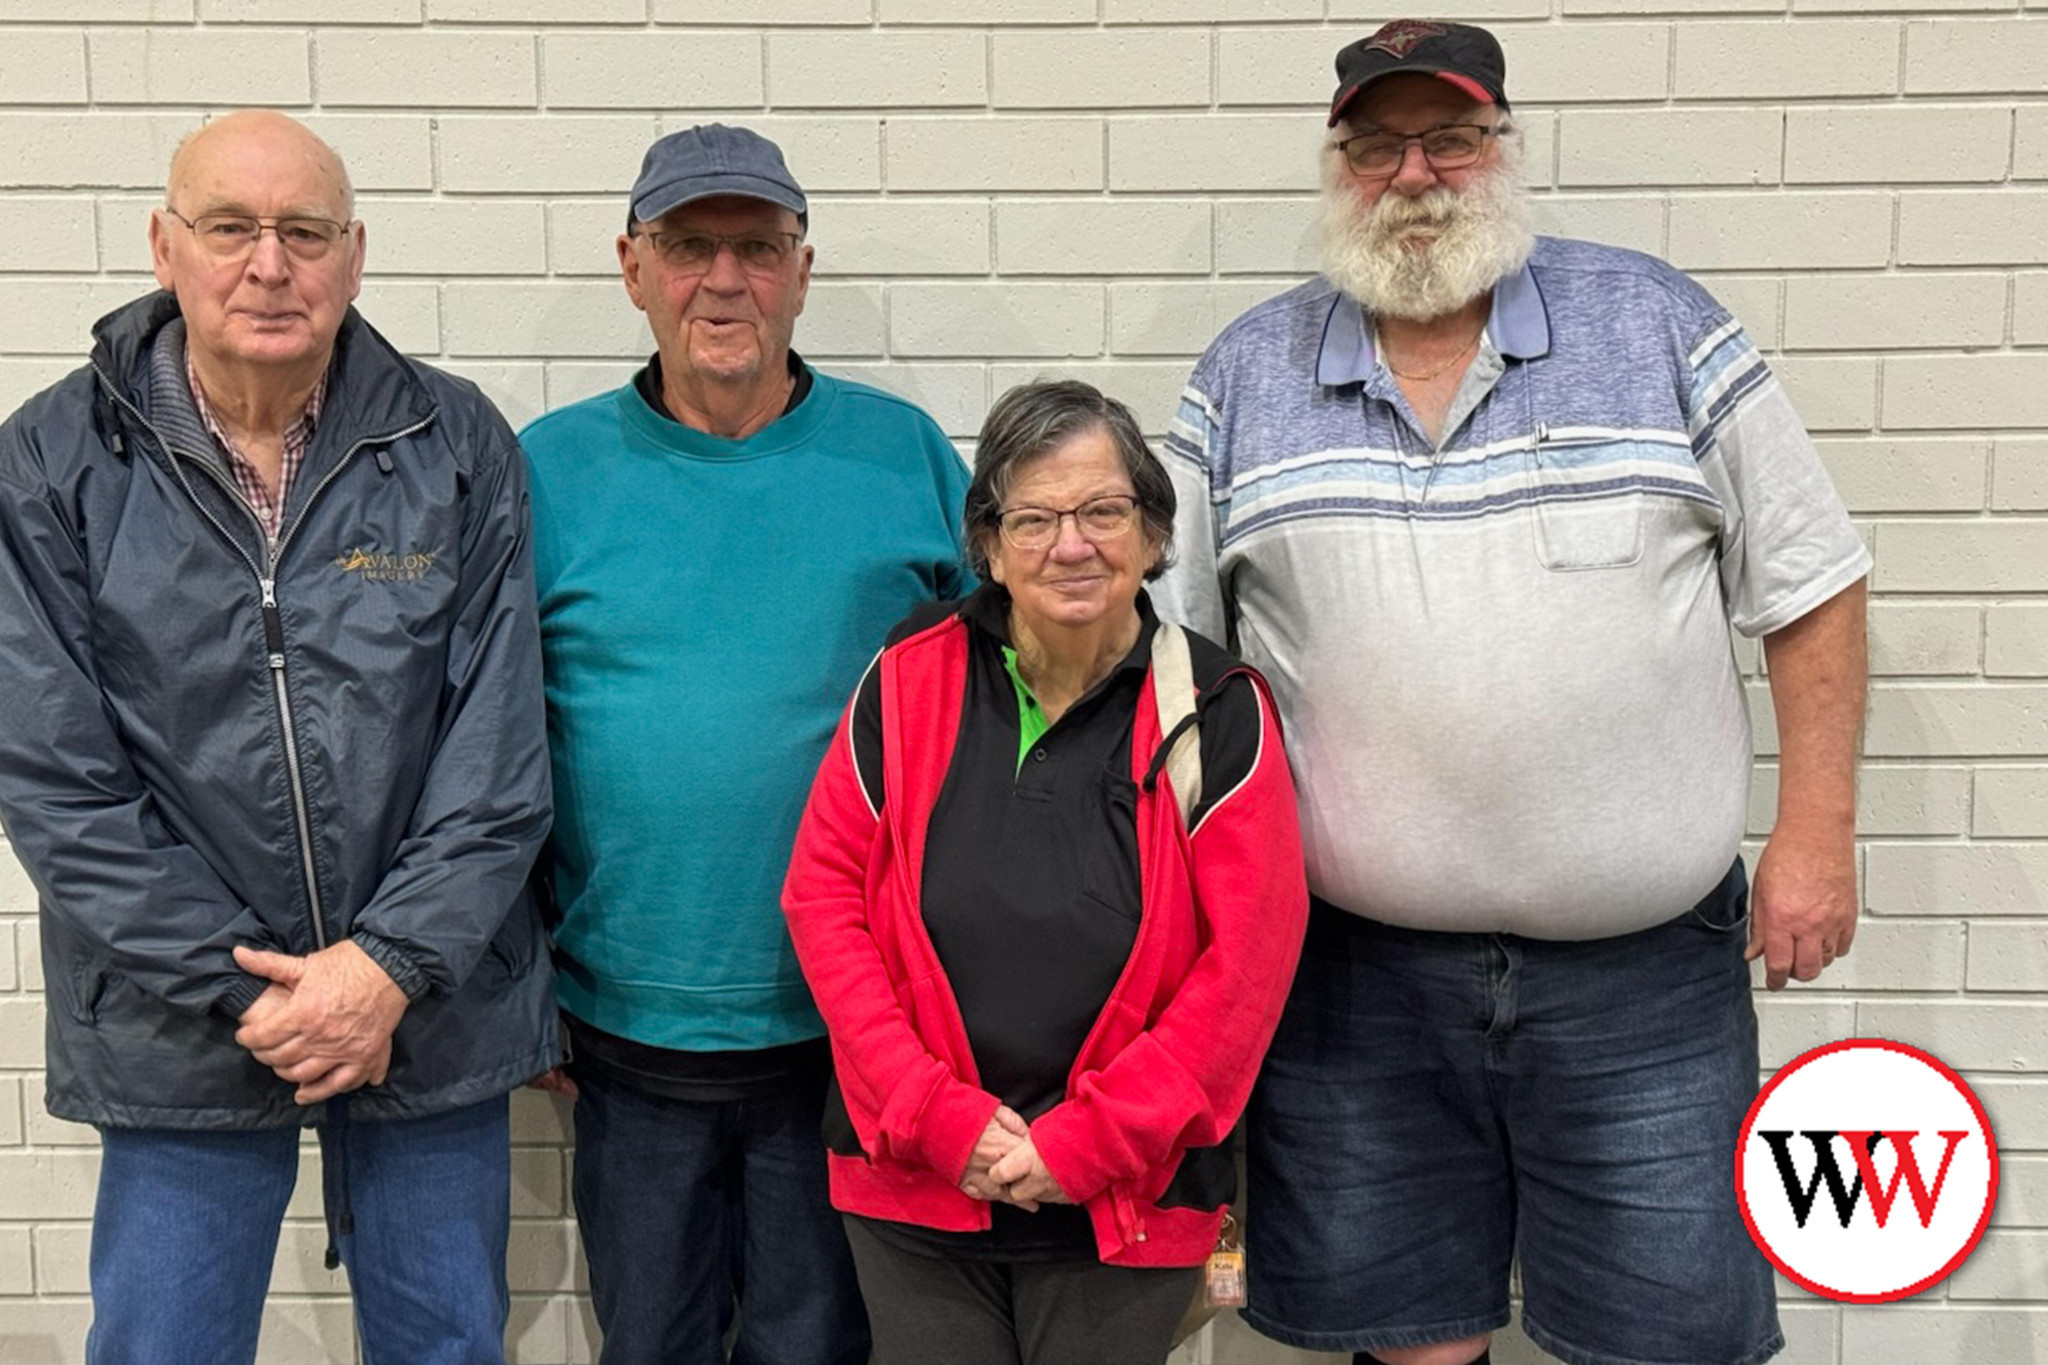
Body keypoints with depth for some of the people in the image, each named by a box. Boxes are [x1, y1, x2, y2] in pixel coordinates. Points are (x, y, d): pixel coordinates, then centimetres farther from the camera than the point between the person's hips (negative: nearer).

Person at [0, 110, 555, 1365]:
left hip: (433, 1010, 1)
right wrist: (239, 985, -12)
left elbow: (500, 745, -4)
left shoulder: (458, 448, -2)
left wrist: (393, 962, -12)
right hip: (180, 1029, 0)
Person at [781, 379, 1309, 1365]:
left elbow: (1249, 952, -9)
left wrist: (1086, 1144, -12)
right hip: (910, 1191, 1)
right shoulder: (909, 681, -2)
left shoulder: (1216, 710, -6)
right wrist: (935, 1115, -10)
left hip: (1125, 1207, -1)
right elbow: (822, 893, -3)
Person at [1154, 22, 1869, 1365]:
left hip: (1644, 965, -1)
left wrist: (1817, 830, -3)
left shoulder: (1656, 322, 2)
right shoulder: (1249, 374, 5)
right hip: (1355, 975, 1)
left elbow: (1809, 583, 3)